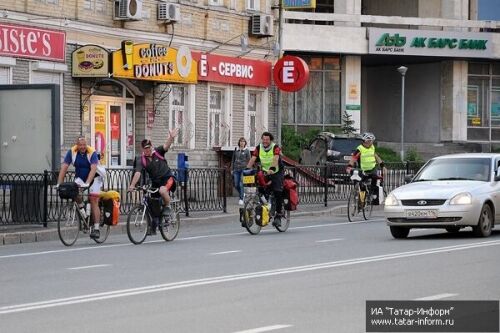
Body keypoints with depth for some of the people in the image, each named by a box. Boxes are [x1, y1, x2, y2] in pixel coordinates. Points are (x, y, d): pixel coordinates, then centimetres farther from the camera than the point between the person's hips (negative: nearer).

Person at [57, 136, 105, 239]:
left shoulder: (92, 152, -24)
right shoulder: (72, 152, -15)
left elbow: (93, 169, -34)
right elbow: (64, 168, -17)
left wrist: (87, 183, -46)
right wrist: (59, 183, -26)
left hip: (94, 178, -3)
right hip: (80, 178, 3)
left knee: (94, 202, -10)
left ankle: (96, 229, -8)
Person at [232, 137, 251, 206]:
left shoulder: (247, 151, 1)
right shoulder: (236, 150, 11)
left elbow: (249, 161, 1)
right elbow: (233, 160, 16)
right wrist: (232, 169, 12)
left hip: (243, 169, -4)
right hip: (236, 169, 4)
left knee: (241, 185, -7)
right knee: (236, 185, 1)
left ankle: (241, 199, 1)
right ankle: (242, 194, 26)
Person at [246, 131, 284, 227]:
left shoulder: (276, 148, -16)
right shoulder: (258, 148, -3)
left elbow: (275, 159, -32)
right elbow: (252, 159, -12)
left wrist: (272, 168, -50)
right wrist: (247, 169, -29)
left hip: (276, 172, -4)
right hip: (264, 173, 4)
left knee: (278, 192, -17)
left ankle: (278, 215, -11)